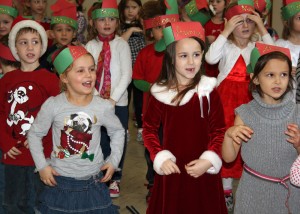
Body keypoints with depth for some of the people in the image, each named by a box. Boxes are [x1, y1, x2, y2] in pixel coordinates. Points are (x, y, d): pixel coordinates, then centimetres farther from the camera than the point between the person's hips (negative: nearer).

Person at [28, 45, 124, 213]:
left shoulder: (104, 107, -10)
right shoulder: (53, 105, -13)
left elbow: (117, 131, 9)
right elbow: (35, 134, 0)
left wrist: (114, 160, 2)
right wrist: (42, 165, -3)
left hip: (93, 182, 1)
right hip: (59, 181, -1)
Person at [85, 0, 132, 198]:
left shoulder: (121, 44, -2)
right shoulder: (91, 46, 4)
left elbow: (127, 74, -8)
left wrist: (113, 98, -14)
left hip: (118, 102, -1)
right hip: (96, 102, 1)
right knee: (99, 140, 4)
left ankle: (115, 179, 19)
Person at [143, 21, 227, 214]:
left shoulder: (209, 92, -7)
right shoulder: (160, 94, -4)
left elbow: (219, 131, -3)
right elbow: (149, 129, 5)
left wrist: (208, 160, -15)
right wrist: (160, 158, -7)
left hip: (203, 171, -1)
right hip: (171, 170, 1)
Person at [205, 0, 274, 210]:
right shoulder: (225, 46, -3)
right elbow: (211, 58, -24)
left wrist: (263, 30, -16)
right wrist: (226, 31, -21)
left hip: (250, 100, 2)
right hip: (227, 99, -2)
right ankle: (226, 189, 14)